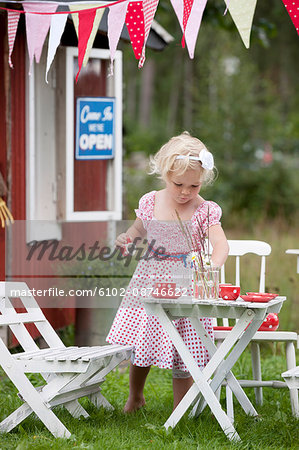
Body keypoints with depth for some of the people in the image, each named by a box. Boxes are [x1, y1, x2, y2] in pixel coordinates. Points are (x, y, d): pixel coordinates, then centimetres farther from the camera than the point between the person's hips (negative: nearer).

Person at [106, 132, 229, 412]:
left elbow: (221, 244, -19)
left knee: (182, 357, -1)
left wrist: (213, 264, -40)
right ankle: (135, 397, 37)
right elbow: (139, 230, 16)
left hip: (185, 289, -2)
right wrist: (127, 239, -6)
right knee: (140, 347, 10)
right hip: (149, 284, 2)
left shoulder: (205, 211, -8)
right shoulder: (150, 203, -1)